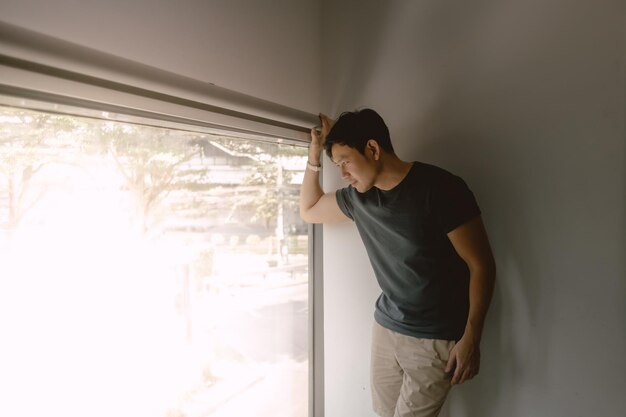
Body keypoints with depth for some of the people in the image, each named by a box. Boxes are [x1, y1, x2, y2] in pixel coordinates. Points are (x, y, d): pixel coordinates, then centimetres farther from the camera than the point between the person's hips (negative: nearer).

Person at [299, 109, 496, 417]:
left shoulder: (440, 188, -18)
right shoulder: (357, 197, 1)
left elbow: (481, 265, -13)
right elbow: (308, 211, 16)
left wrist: (471, 338, -16)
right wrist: (314, 156, 3)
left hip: (435, 338, -5)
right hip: (385, 325, 6)